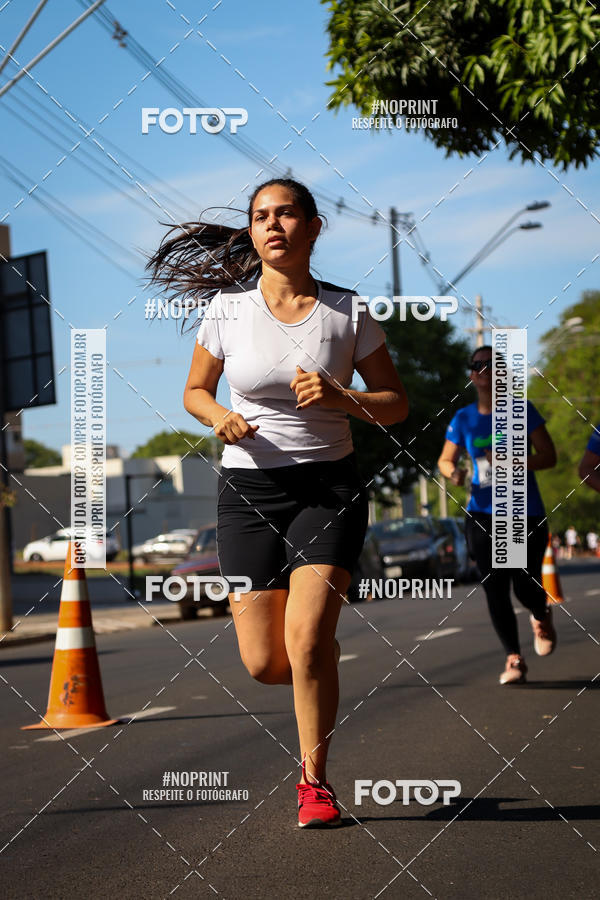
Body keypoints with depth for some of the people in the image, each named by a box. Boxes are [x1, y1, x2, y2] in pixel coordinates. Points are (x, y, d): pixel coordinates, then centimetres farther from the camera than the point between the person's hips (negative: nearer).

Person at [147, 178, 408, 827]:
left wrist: (340, 398, -14)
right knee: (264, 664, -2)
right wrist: (221, 419, -9)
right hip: (249, 488, 1)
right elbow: (195, 391, 13)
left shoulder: (348, 312, -2)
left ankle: (315, 780, 6)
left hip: (330, 485, -1)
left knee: (307, 642, -15)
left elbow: (397, 405, 5)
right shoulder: (227, 309, 0)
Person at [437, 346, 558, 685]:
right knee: (495, 590, -3)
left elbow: (549, 456, -4)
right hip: (483, 514, 2)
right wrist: (453, 471, -10)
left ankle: (542, 616, 31)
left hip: (527, 515, -2)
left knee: (525, 587, -6)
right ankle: (514, 658, 8)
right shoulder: (464, 419, 6)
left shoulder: (522, 411, -2)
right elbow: (445, 459, 14)